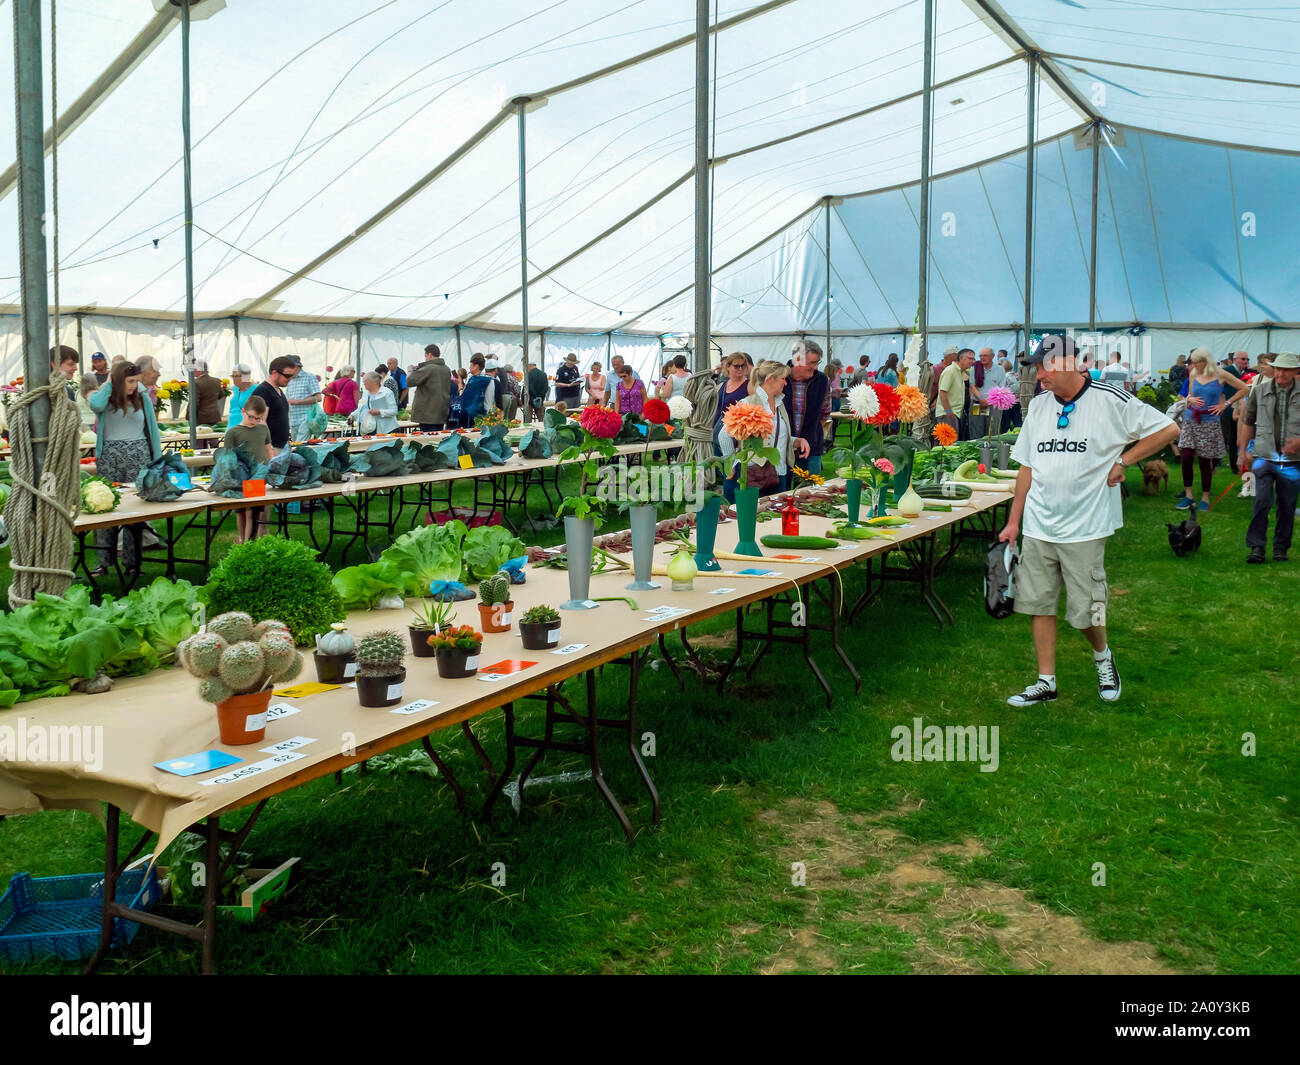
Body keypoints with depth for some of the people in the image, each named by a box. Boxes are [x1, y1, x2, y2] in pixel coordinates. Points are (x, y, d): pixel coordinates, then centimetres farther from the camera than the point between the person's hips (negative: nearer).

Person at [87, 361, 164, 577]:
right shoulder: (106, 398, 5)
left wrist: (157, 461, 8)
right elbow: (95, 405, -19)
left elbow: (152, 430, 13)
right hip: (110, 456, -1)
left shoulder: (142, 399, 11)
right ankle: (104, 562, 2)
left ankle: (133, 562, 4)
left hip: (138, 456, 1)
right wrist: (108, 384, -3)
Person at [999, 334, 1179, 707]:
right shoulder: (1039, 405, 8)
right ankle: (1046, 683, 16)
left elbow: (1168, 430, -4)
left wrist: (1122, 460, -9)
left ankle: (1102, 656, 33)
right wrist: (1013, 521, 11)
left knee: (1086, 610, 2)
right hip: (1038, 526, 5)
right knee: (1039, 604, 6)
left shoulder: (1110, 400, -9)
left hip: (1084, 527, -5)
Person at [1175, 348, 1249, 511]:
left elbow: (1245, 389, 2)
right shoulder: (1193, 376, 7)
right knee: (1186, 458, -6)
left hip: (1209, 423, -3)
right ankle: (1188, 495, 5)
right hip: (1190, 421, 3)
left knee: (1205, 461, -1)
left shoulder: (1220, 375, -4)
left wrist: (1225, 404, -2)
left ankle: (1205, 498, 11)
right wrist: (1190, 399, -1)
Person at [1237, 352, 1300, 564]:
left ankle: (1281, 548, 20)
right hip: (1264, 457, 0)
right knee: (1262, 501, -11)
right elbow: (1248, 421, 14)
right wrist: (1243, 451, 12)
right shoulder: (1260, 390, 3)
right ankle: (1256, 547, -3)